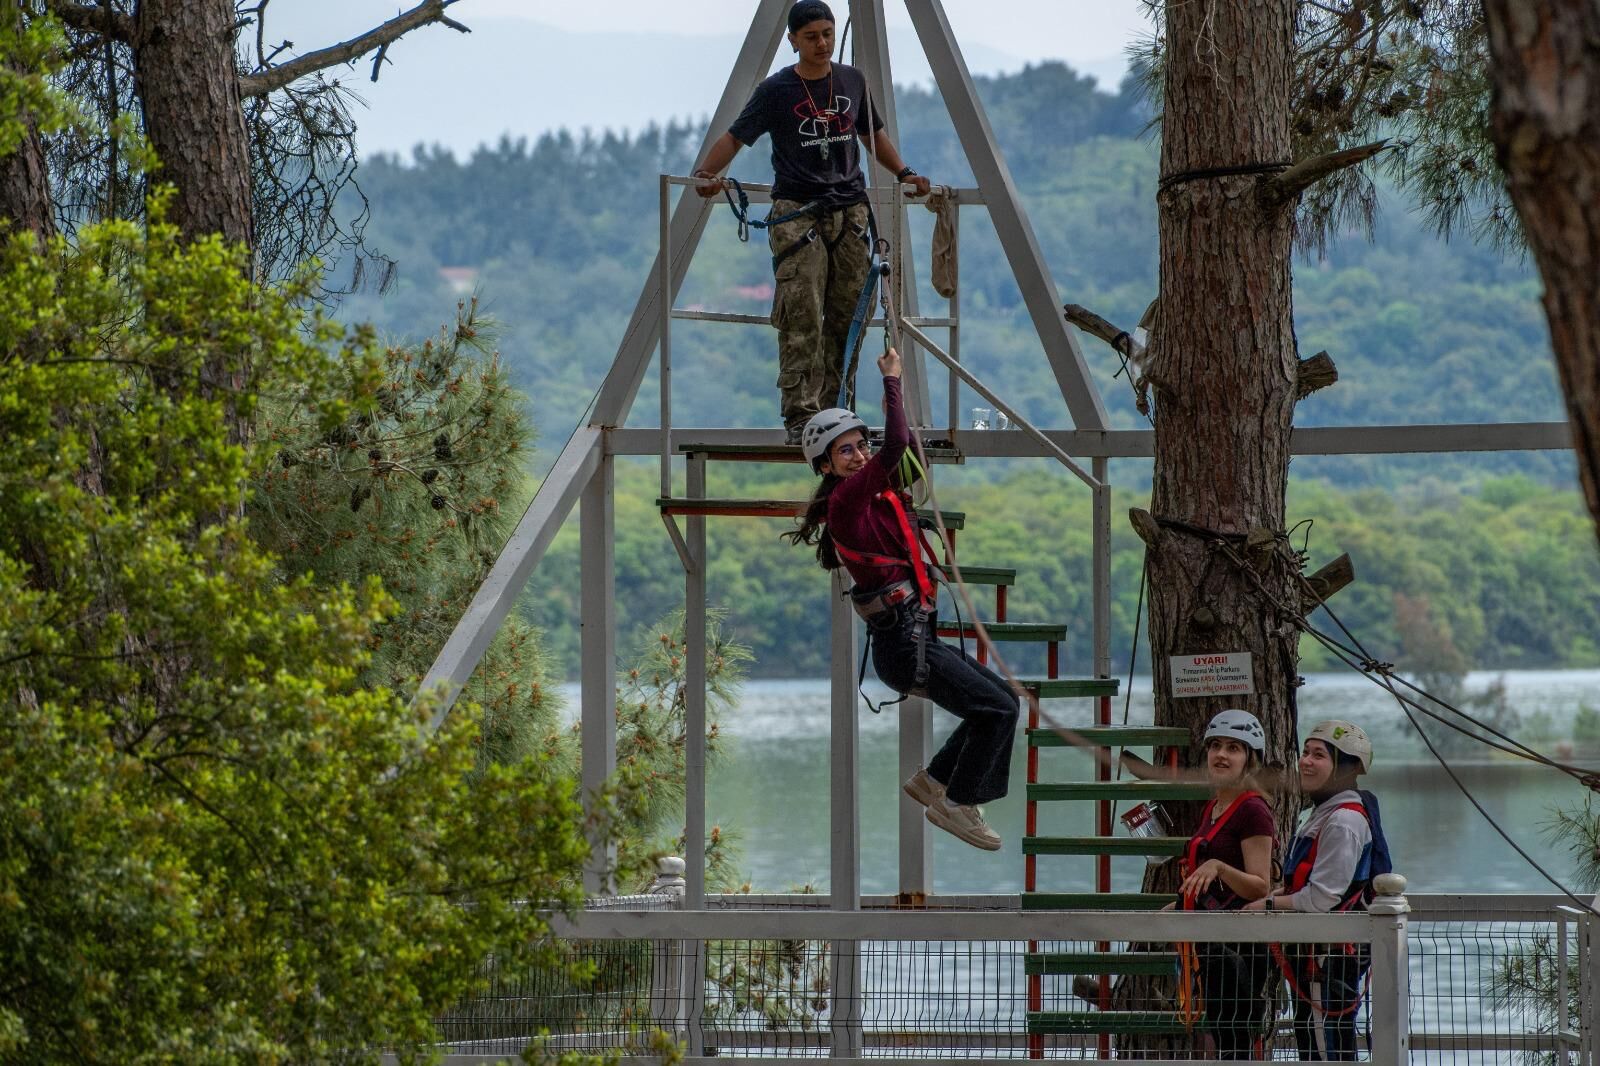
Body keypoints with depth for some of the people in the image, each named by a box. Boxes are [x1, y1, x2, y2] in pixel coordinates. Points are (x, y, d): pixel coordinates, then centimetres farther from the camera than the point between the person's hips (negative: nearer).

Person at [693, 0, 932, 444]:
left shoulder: (852, 81, 13)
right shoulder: (777, 90, 0)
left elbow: (874, 135, 27)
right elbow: (735, 137, -1)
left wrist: (904, 173, 17)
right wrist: (705, 172, -18)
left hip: (850, 210, 4)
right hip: (797, 212, -4)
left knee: (847, 317, 2)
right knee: (802, 321, -13)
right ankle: (801, 418, -13)